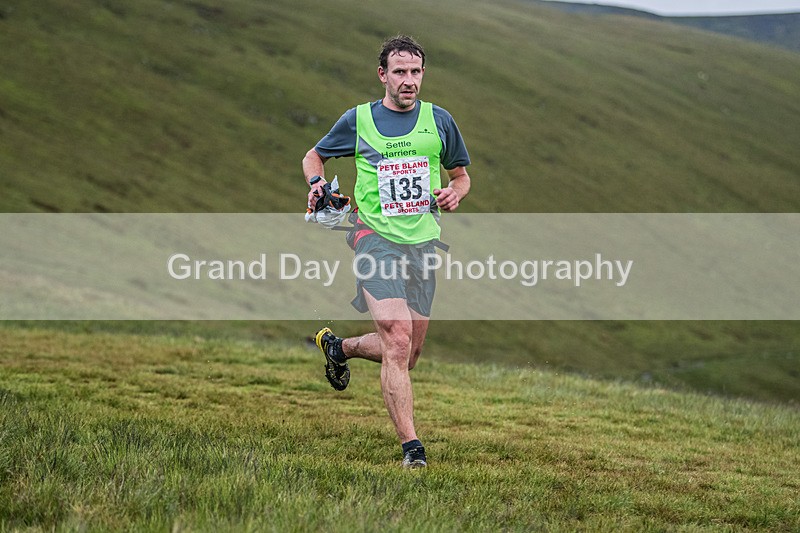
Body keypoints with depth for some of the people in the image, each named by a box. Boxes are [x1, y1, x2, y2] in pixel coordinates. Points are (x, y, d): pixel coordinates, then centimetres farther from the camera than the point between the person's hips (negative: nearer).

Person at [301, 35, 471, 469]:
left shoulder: (439, 120, 8)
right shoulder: (357, 120, 3)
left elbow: (461, 175, 20)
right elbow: (313, 157, 18)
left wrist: (454, 194, -3)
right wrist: (317, 183, -3)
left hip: (424, 242, 4)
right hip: (377, 238, -4)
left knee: (406, 354, 11)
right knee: (397, 342, -20)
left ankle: (339, 347, 40)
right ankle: (411, 446, -18)